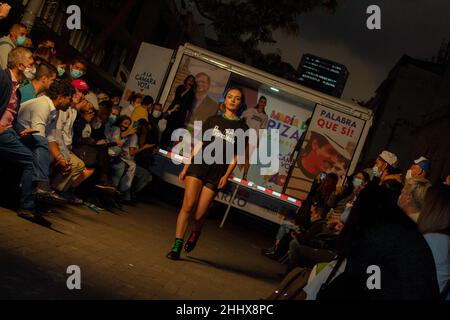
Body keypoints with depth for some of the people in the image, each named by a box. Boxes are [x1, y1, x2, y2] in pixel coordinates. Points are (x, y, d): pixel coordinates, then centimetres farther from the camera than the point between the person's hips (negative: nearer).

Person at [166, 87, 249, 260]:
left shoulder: (242, 128, 8)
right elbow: (199, 145, 12)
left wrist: (227, 175, -5)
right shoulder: (212, 120, 13)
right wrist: (186, 167, 7)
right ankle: (177, 246, -11)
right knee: (188, 205, -14)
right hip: (199, 166, 1)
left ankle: (195, 233, 31)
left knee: (199, 214, -4)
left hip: (217, 173, -1)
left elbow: (237, 155, 6)